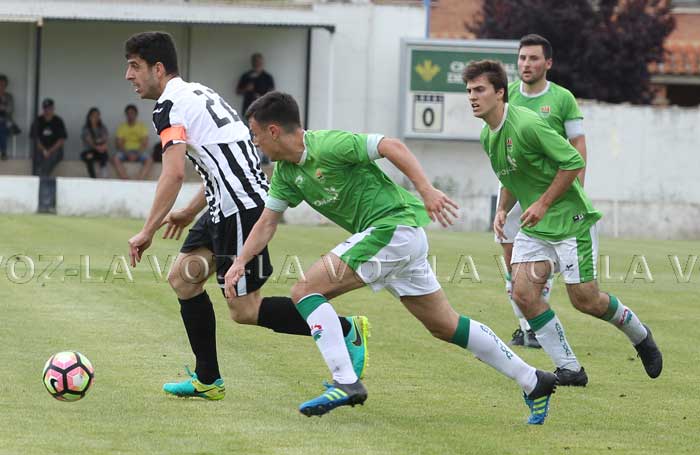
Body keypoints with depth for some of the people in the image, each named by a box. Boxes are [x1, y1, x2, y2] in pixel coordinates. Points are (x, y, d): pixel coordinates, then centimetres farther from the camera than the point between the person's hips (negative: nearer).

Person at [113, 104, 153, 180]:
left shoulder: (141, 126, 5)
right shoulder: (122, 127, 6)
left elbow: (145, 144, -3)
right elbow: (119, 144, -1)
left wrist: (137, 154, -19)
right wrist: (127, 154, -19)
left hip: (139, 151, 0)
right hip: (125, 151, 0)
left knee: (149, 160, -33)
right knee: (116, 159, -33)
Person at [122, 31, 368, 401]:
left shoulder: (169, 106, -11)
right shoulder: (198, 93, 19)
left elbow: (174, 174, -23)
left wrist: (147, 232, -20)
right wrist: (190, 212, 30)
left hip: (240, 208, -10)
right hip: (226, 207, 10)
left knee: (244, 310, -5)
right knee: (183, 278, 11)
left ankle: (347, 332, -1)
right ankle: (208, 380, 14)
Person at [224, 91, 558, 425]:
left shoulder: (328, 145, -17)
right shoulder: (286, 172, 10)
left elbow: (391, 146, -19)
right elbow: (267, 222, 14)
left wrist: (426, 190, -26)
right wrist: (240, 263, 1)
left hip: (395, 225, -10)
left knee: (306, 290, -14)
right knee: (446, 326, 13)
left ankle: (345, 383, -20)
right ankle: (532, 381, 20)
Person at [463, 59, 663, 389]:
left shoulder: (526, 125, -22)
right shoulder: (487, 136, 6)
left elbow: (573, 162, -20)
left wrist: (543, 204, -20)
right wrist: (502, 210, 4)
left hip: (570, 220, -8)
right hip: (534, 227, 8)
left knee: (584, 299, -2)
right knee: (523, 292, -9)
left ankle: (639, 335, 28)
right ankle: (569, 368, 0)